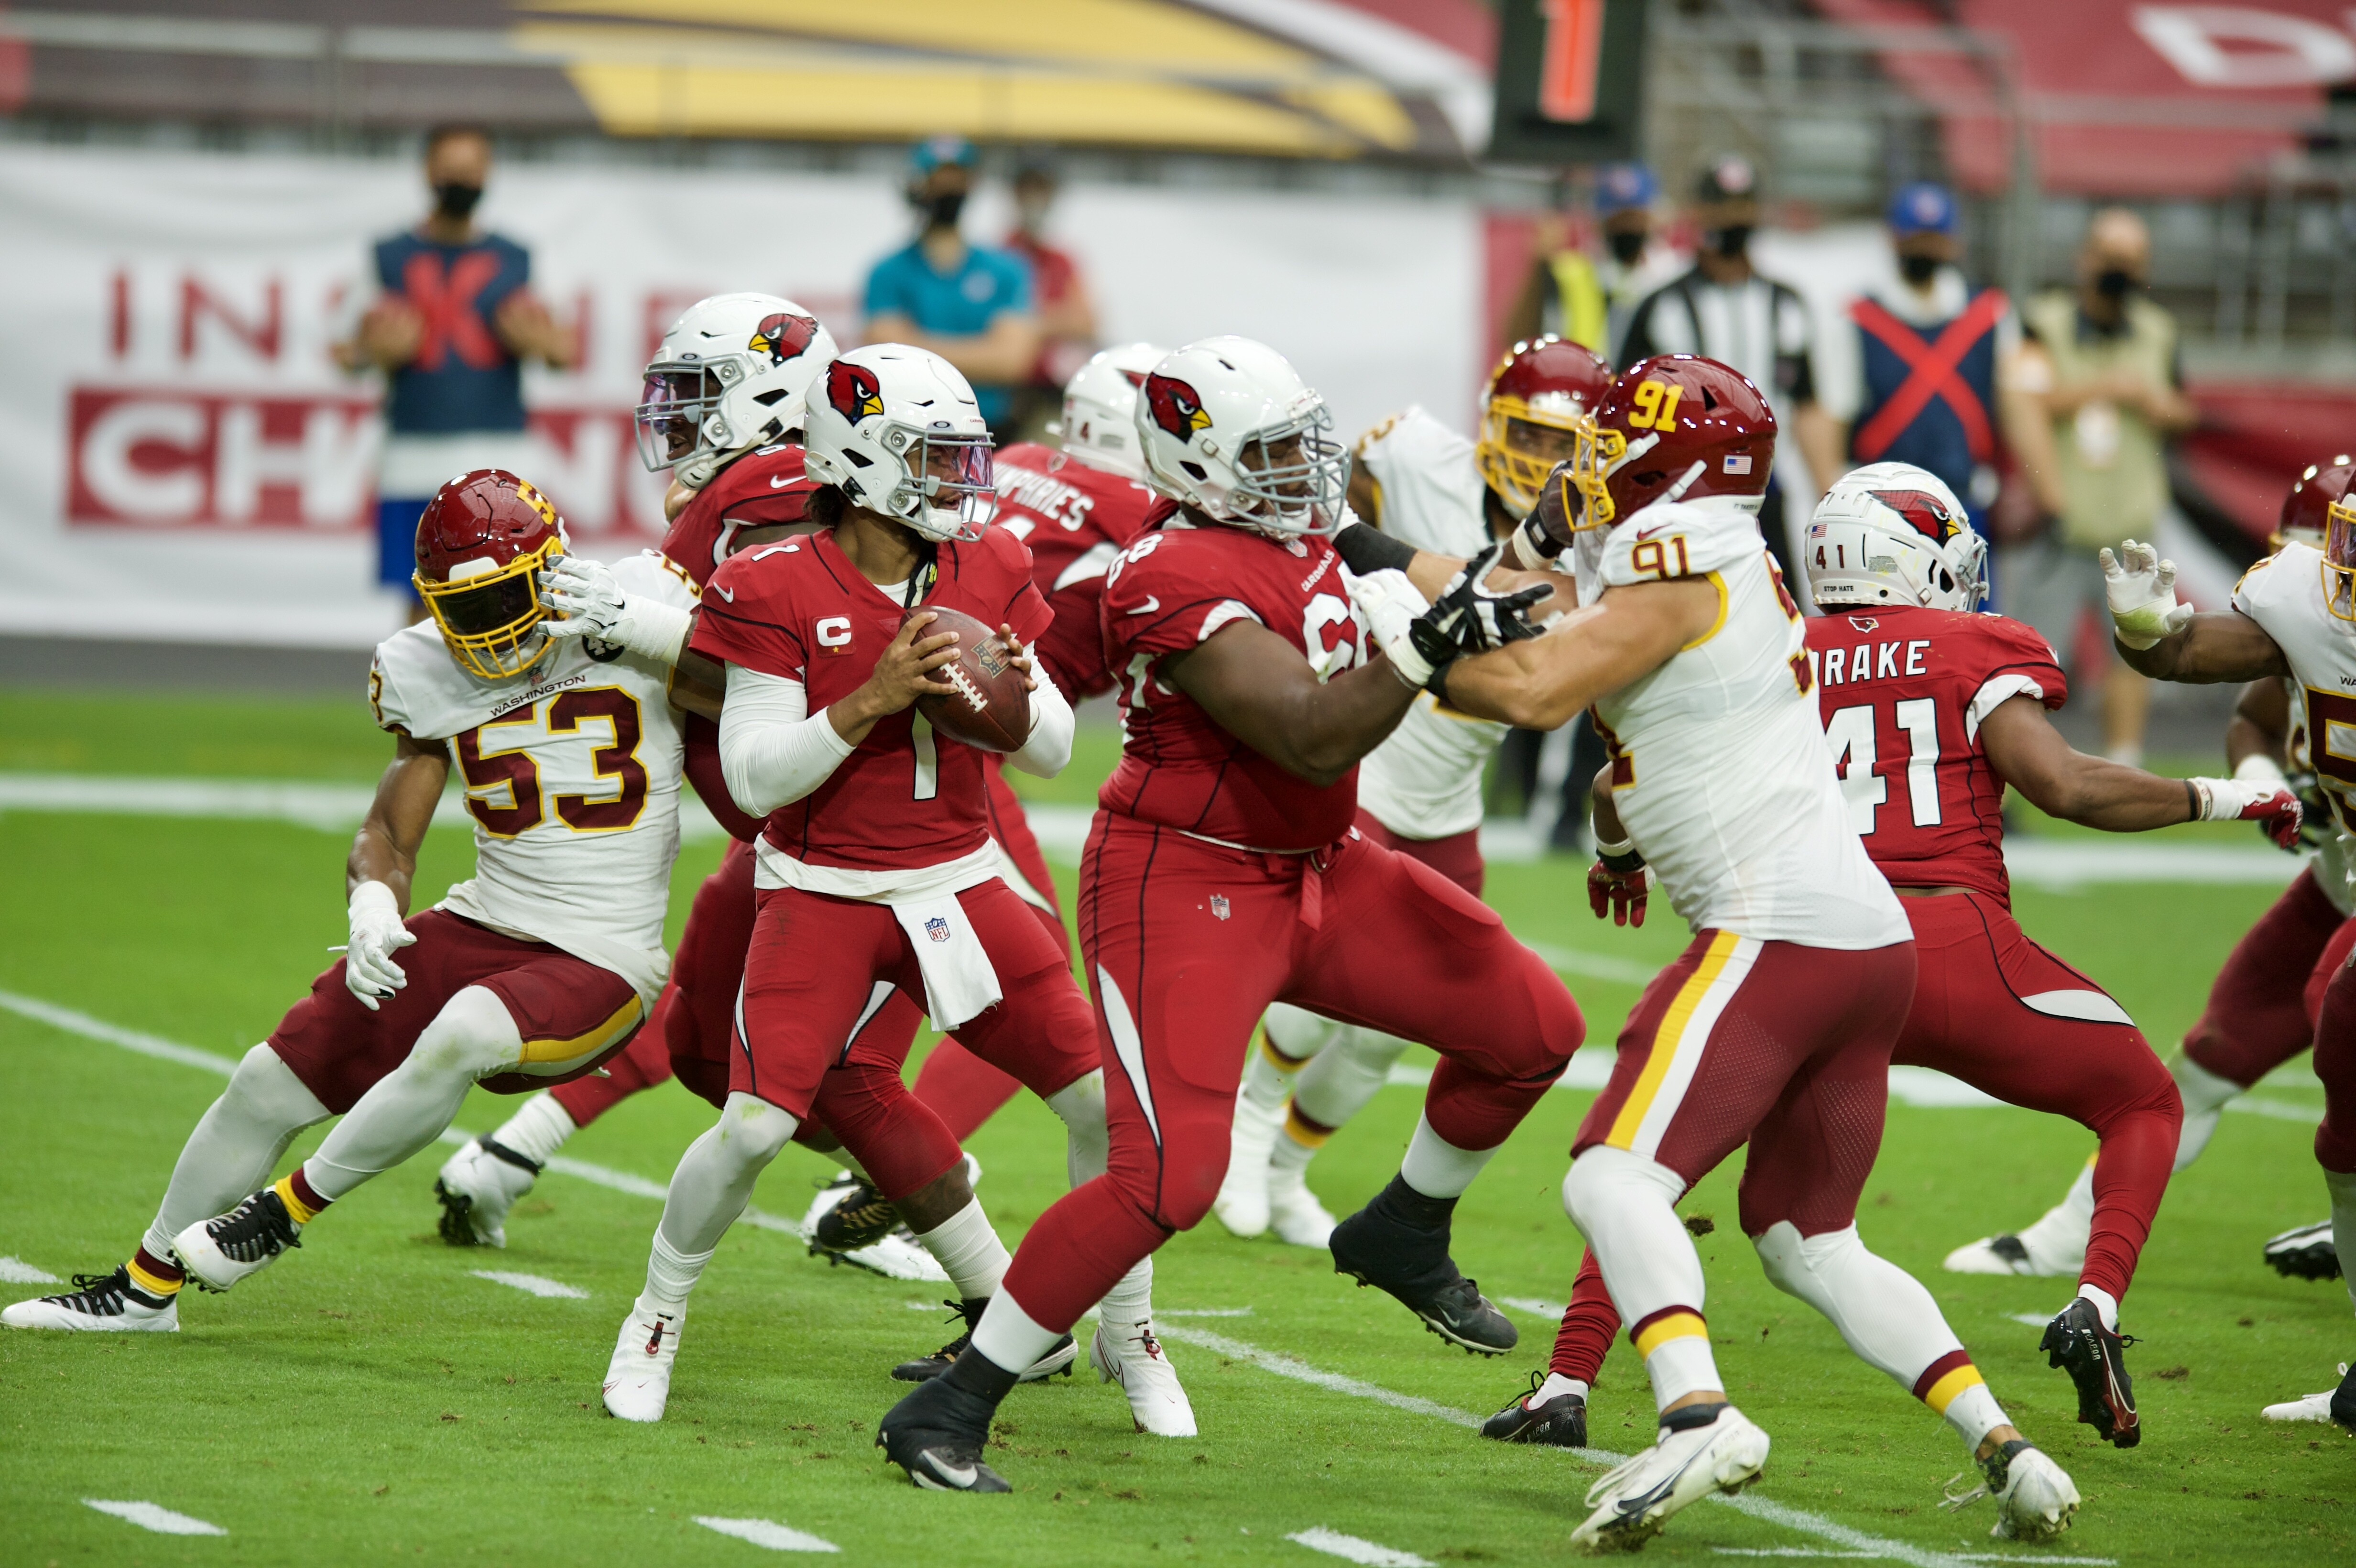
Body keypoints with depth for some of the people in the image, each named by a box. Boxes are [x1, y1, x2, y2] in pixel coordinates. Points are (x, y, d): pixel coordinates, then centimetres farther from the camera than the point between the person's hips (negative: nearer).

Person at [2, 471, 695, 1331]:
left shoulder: (638, 616, -10)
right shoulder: (435, 679, 2)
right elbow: (388, 838, 8)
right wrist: (374, 911, -16)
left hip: (601, 968, -5)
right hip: (482, 928, 5)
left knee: (459, 1037, -35)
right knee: (269, 1086, 3)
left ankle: (291, 1210, -11)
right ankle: (147, 1285, 25)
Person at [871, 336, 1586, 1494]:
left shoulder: (1297, 532, 5)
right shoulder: (1181, 582, -24)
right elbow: (1313, 735, -30)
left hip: (1315, 868, 9)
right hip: (1186, 888, -9)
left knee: (1532, 1029, 10)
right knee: (1167, 1178, -20)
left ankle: (1403, 1236, 35)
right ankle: (949, 1410, -10)